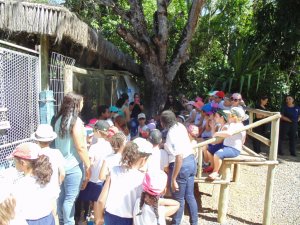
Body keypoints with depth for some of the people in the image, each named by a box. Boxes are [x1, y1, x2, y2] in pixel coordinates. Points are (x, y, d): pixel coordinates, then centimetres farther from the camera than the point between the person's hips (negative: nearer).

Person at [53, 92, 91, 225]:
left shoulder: (59, 119, 7)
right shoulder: (75, 121, -17)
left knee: (61, 195, 18)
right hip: (73, 165, -8)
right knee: (70, 198, 2)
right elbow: (80, 147, -19)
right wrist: (88, 165, -11)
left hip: (60, 163, 8)